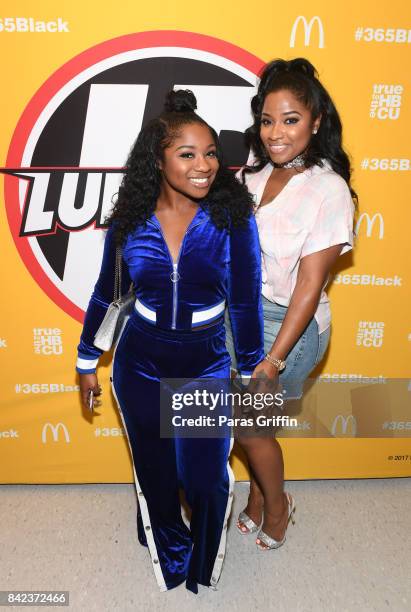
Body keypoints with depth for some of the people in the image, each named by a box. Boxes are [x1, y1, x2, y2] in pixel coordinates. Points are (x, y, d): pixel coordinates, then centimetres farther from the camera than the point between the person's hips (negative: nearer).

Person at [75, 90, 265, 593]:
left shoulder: (232, 216, -13)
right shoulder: (129, 221, -9)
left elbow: (246, 302, -8)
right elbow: (104, 295, 3)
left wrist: (251, 372, -3)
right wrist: (86, 362, 10)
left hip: (207, 366, -1)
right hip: (139, 367, 2)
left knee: (206, 479, 11)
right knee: (154, 475, 20)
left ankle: (205, 566, 47)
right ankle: (169, 554, 53)